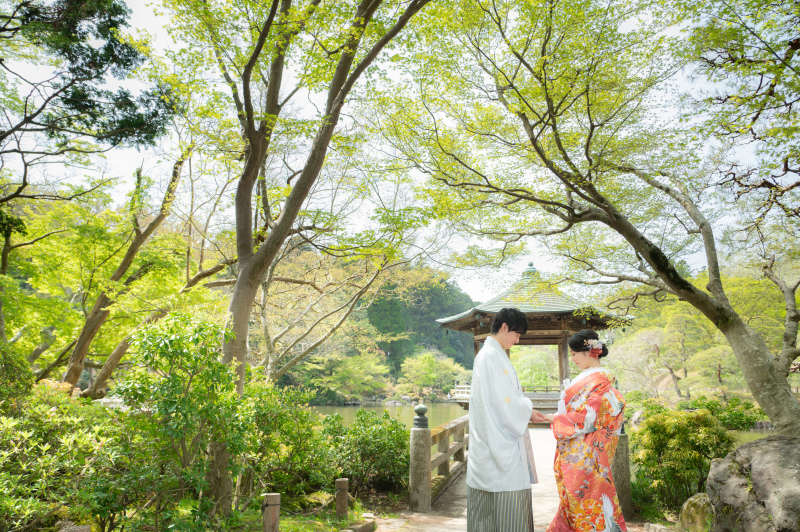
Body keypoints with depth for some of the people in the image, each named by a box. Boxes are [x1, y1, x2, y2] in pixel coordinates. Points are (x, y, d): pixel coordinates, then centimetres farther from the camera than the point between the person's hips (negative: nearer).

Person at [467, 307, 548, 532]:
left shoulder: (495, 354, 14)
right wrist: (528, 411, -4)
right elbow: (503, 400, -19)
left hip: (499, 441, 10)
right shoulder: (491, 356, -17)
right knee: (505, 502, -3)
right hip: (498, 442, -10)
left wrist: (526, 410, 8)